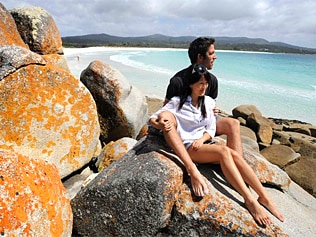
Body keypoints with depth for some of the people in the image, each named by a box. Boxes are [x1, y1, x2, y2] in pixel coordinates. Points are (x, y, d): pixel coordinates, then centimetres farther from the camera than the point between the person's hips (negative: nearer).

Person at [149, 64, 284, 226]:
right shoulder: (177, 102, -1)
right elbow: (152, 118, -4)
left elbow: (212, 128, 11)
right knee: (224, 151, -30)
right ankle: (250, 200, -30)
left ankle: (264, 197, -19)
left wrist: (202, 139, -10)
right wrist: (158, 124, -28)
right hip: (187, 147, -5)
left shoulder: (207, 102, 13)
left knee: (234, 154, -23)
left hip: (204, 143, 5)